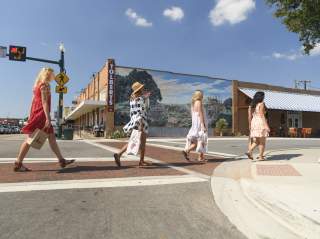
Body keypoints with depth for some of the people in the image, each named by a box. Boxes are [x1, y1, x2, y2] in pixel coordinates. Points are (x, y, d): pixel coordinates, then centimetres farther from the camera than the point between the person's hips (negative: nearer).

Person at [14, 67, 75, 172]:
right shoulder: (45, 85, -8)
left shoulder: (38, 85, 20)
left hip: (37, 114, 10)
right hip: (41, 114, -10)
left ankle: (61, 160, 8)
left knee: (52, 137, 6)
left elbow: (34, 101, 18)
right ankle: (18, 164, 2)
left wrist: (31, 116, 18)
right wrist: (48, 118, -21)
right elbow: (44, 102, -17)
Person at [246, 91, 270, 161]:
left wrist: (250, 125, 19)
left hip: (254, 123, 7)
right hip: (261, 123, -7)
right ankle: (261, 156, 6)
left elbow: (249, 116, 12)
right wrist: (266, 125, -17)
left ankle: (249, 151, -6)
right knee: (262, 142, 4)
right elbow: (262, 115, -15)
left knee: (256, 141, 13)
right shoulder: (261, 104, -8)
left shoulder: (251, 105, 12)